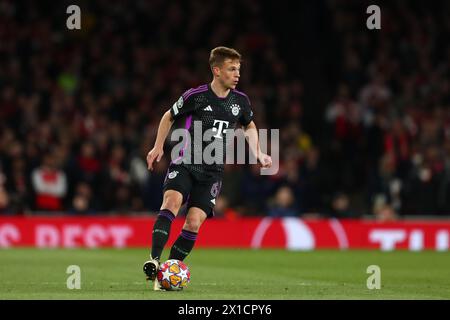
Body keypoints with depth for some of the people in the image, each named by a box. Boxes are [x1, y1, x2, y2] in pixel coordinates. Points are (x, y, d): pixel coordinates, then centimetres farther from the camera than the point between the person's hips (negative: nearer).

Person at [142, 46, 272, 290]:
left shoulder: (240, 101, 6)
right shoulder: (196, 96, -5)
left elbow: (249, 126, 27)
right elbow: (169, 117, 12)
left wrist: (257, 153, 14)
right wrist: (158, 147, 7)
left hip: (212, 172, 3)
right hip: (185, 163, -3)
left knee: (194, 222, -11)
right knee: (172, 201, -29)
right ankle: (154, 260, -34)